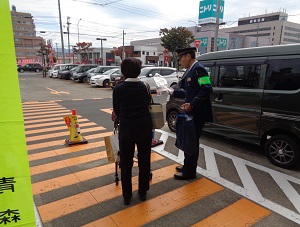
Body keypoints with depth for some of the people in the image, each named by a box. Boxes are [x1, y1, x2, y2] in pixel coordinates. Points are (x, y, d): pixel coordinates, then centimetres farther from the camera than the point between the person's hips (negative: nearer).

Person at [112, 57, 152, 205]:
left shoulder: (118, 89, -5)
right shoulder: (144, 87, 1)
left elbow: (116, 111, 5)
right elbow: (147, 106, 9)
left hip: (126, 128, -2)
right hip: (144, 127, 2)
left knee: (126, 163, 12)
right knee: (144, 161, 16)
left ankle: (127, 196, 24)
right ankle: (143, 192, 30)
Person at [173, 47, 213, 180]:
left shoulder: (198, 69, -15)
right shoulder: (191, 70, 14)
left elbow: (206, 89, -24)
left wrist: (192, 104, -27)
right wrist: (173, 92, 16)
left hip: (197, 114, -9)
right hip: (190, 112, 9)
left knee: (192, 142, 2)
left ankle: (189, 172, 17)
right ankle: (187, 166, 36)